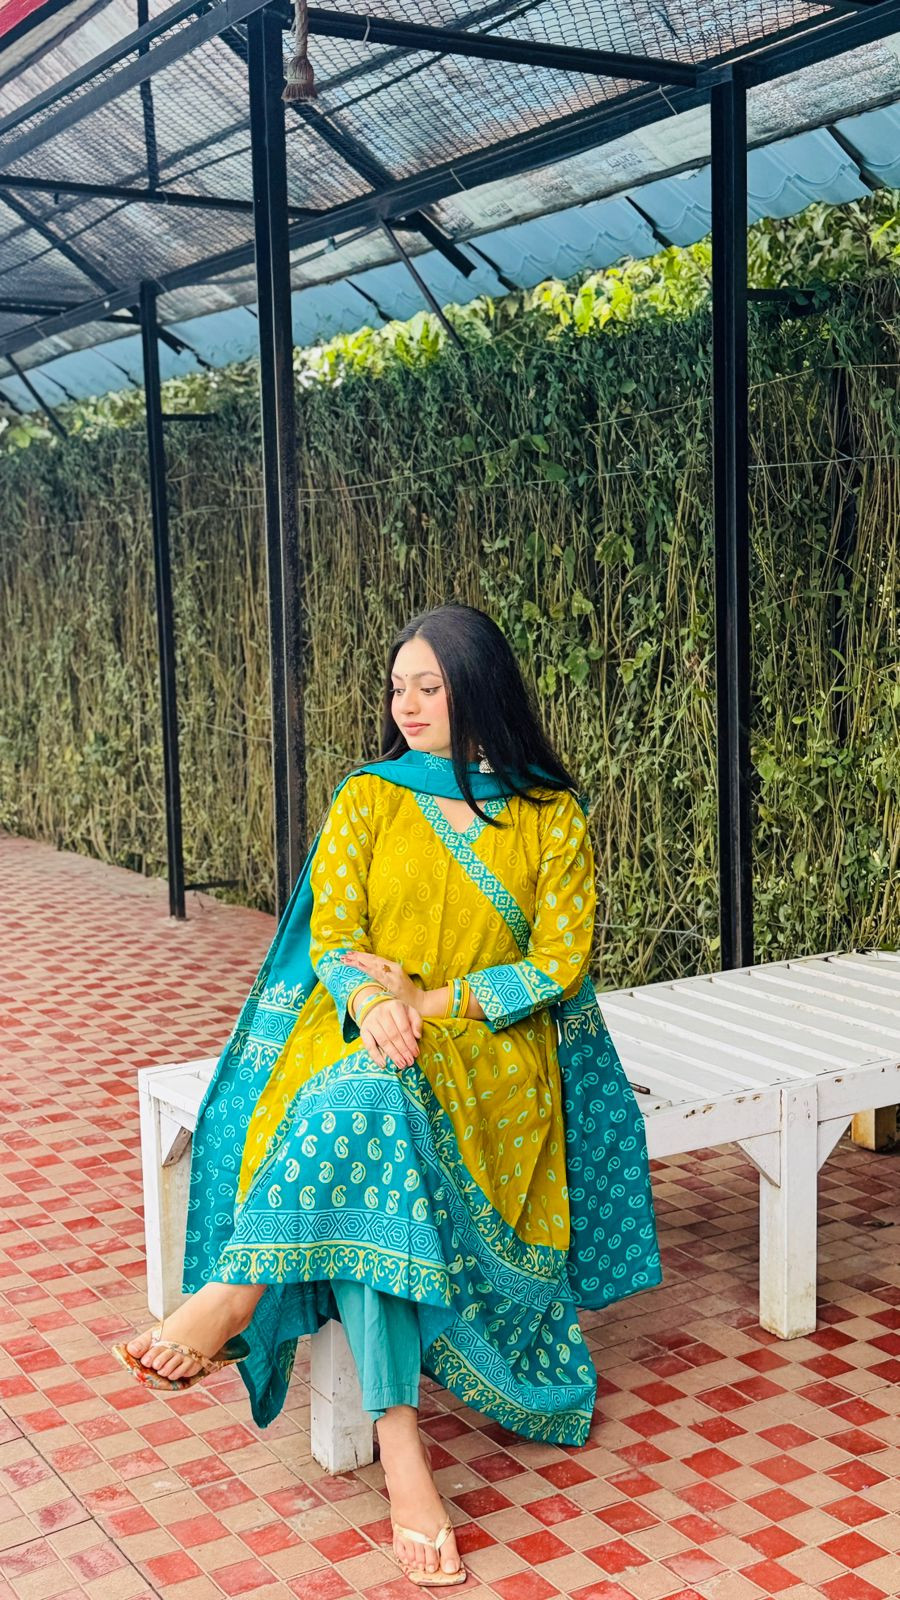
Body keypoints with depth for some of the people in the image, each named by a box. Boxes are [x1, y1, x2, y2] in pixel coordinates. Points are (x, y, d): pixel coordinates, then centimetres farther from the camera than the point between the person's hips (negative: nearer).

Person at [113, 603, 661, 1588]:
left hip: (491, 1056, -1)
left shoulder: (553, 818, 7)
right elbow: (330, 932, 3)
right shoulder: (369, 798, 11)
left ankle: (229, 1303, -31)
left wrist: (431, 1004, -13)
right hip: (362, 1038, 1)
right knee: (361, 1110, -36)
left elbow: (560, 962, 0)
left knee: (365, 1104, -37)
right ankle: (400, 1446, -39)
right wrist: (372, 995, -21)